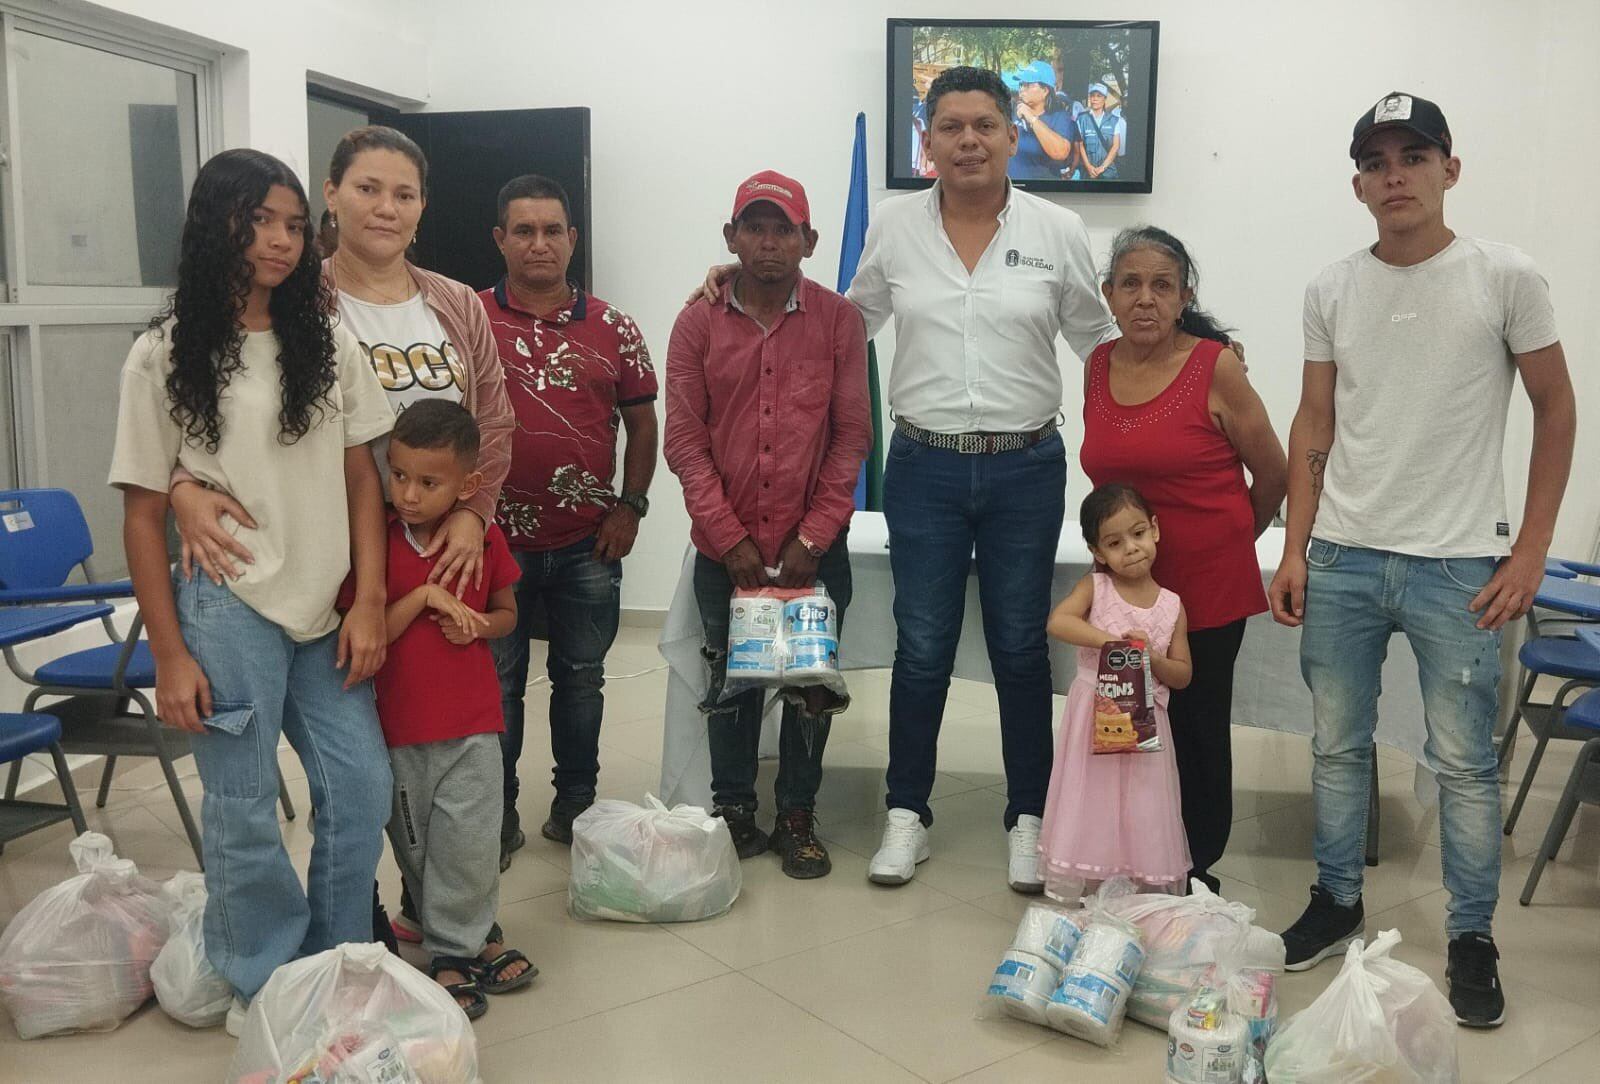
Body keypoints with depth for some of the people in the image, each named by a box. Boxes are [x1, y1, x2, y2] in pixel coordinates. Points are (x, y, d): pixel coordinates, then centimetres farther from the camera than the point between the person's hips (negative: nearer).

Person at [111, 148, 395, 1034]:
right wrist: (169, 654, -7)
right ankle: (263, 988, 24)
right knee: (244, 810, 3)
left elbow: (362, 478, 7)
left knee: (361, 790, 5)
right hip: (227, 611, -3)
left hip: (323, 611, 4)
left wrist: (368, 604, -1)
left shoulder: (326, 340, 6)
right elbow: (142, 512, -3)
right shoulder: (165, 356, -3)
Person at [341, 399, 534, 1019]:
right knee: (416, 845, 12)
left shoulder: (484, 539, -3)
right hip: (400, 723, 0)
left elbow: (507, 613, 11)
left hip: (472, 721, 0)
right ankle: (472, 937, 30)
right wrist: (423, 598, -21)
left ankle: (456, 949, 20)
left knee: (468, 841, 0)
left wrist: (478, 625, -10)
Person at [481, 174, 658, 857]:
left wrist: (630, 506, -1)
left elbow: (642, 423, 9)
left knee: (581, 677, 12)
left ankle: (576, 804, 27)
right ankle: (497, 814, 21)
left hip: (590, 544, 2)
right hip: (496, 539, -2)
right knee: (496, 680, 8)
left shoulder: (612, 328, 4)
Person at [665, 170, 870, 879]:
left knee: (810, 685, 8)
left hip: (814, 547, 0)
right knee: (730, 679, 11)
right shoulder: (698, 323, -1)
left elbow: (852, 434, -3)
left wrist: (812, 537, -9)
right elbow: (684, 440, -3)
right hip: (724, 546, 1)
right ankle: (732, 812, 27)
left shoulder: (838, 320, -2)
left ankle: (797, 816, 25)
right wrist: (731, 538, -10)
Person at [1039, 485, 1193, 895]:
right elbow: (1057, 622, -22)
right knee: (1087, 805, 3)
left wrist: (1152, 660, -14)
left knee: (1145, 814, 7)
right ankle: (1064, 900, 13)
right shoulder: (1094, 588, -3)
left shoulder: (1172, 606, 3)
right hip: (1094, 718, -2)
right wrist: (1110, 640, -30)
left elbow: (1183, 674, 6)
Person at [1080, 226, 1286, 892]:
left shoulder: (1216, 367, -11)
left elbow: (1273, 472, 0)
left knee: (1197, 725, 7)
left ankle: (1197, 870, 23)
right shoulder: (1098, 366, 3)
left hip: (1207, 580, -4)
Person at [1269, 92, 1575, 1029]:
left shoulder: (1507, 278, -4)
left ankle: (1473, 938, 20)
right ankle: (1339, 902, 30)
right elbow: (1314, 426, 9)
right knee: (1338, 744, 13)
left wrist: (1530, 552, -4)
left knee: (1464, 762, 4)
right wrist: (1295, 549, 4)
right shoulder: (1332, 290, 4)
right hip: (1341, 559, 3)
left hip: (1459, 564, -3)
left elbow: (1556, 411, 1)